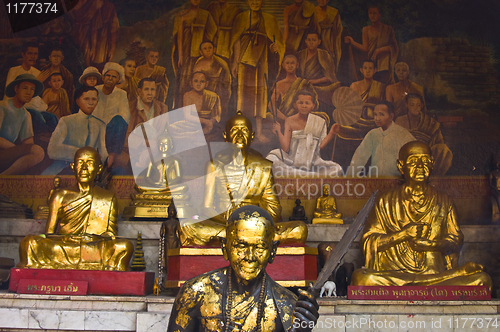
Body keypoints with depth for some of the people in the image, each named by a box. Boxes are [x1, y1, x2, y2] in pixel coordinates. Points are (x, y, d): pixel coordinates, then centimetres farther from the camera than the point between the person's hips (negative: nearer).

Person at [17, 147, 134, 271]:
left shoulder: (108, 199, 18)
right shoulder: (61, 195, 17)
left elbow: (111, 233, 12)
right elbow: (49, 233, 13)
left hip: (97, 252, 0)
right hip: (62, 250, 0)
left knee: (125, 246, -32)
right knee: (28, 242, -28)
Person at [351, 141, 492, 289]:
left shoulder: (443, 202, 15)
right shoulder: (386, 201, 10)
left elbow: (456, 240, 14)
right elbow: (367, 241, 5)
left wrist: (430, 245, -8)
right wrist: (403, 234, -9)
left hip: (436, 276, 3)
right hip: (395, 275, -2)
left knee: (482, 279, -25)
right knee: (360, 277, -34)